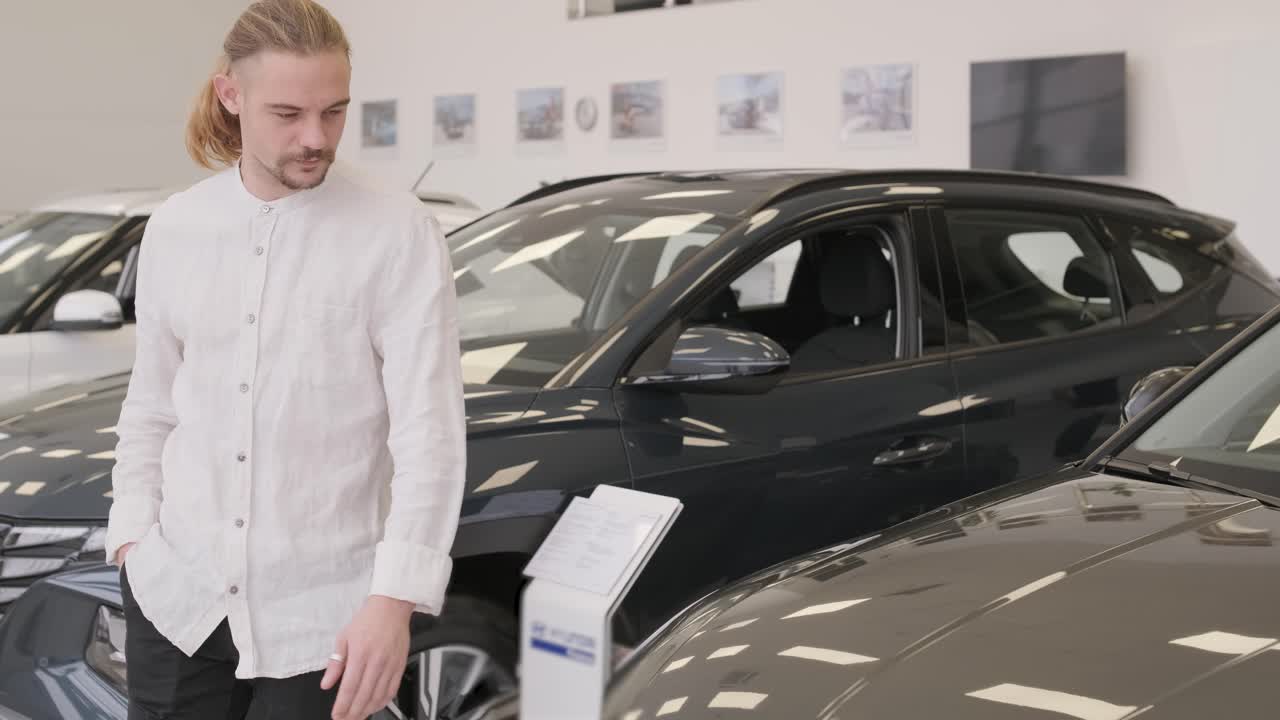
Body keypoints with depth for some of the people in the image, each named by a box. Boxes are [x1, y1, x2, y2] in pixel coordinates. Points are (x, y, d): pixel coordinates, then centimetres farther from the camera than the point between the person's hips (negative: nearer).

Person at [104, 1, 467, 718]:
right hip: (178, 588, 4)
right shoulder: (174, 229, 4)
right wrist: (134, 531, 3)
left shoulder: (400, 233, -10)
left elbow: (430, 429, -14)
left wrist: (395, 597, -20)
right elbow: (152, 404, 13)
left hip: (322, 605, -3)